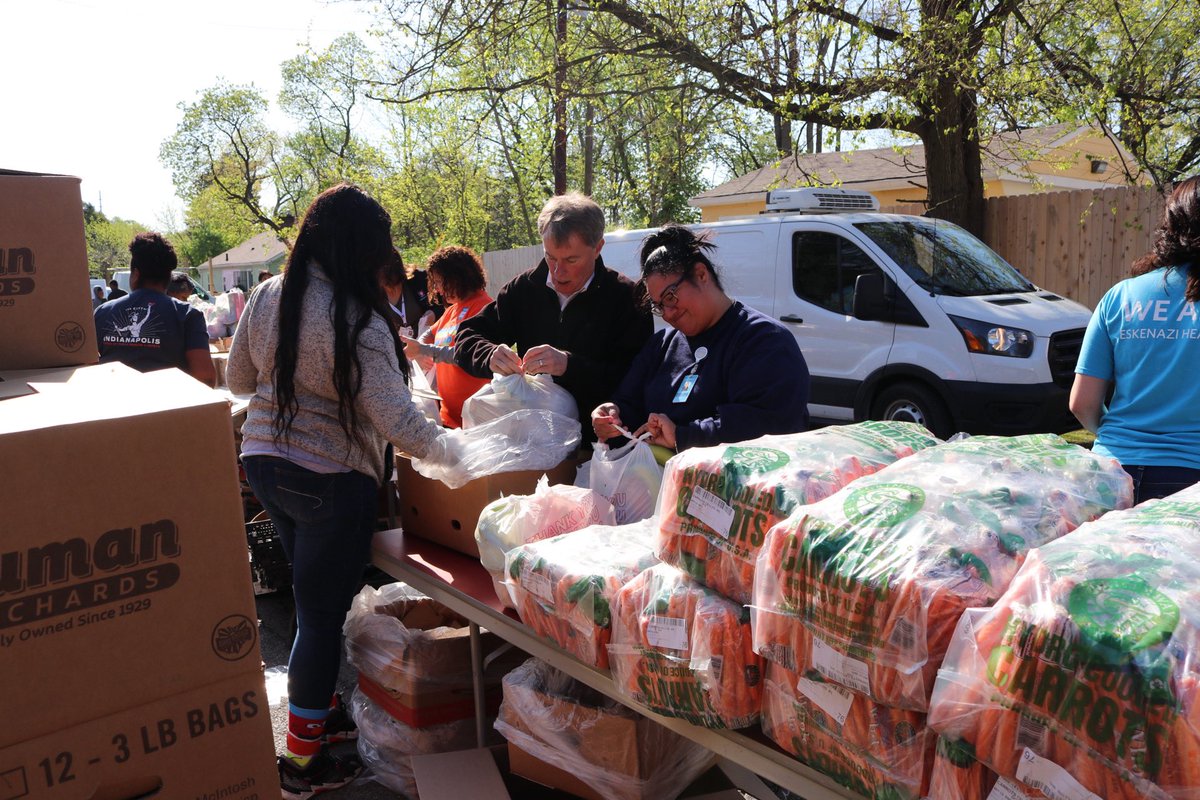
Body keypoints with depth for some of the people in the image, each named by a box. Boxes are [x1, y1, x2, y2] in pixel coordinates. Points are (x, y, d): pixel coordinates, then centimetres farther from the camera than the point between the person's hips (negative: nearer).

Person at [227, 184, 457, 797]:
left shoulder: (266, 297, 1)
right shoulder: (357, 321, -21)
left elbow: (237, 380, 12)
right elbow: (395, 419, -24)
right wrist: (444, 450, -11)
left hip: (264, 464, 8)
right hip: (329, 481, -7)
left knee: (314, 600, 22)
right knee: (323, 613, 6)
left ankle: (318, 709, 39)